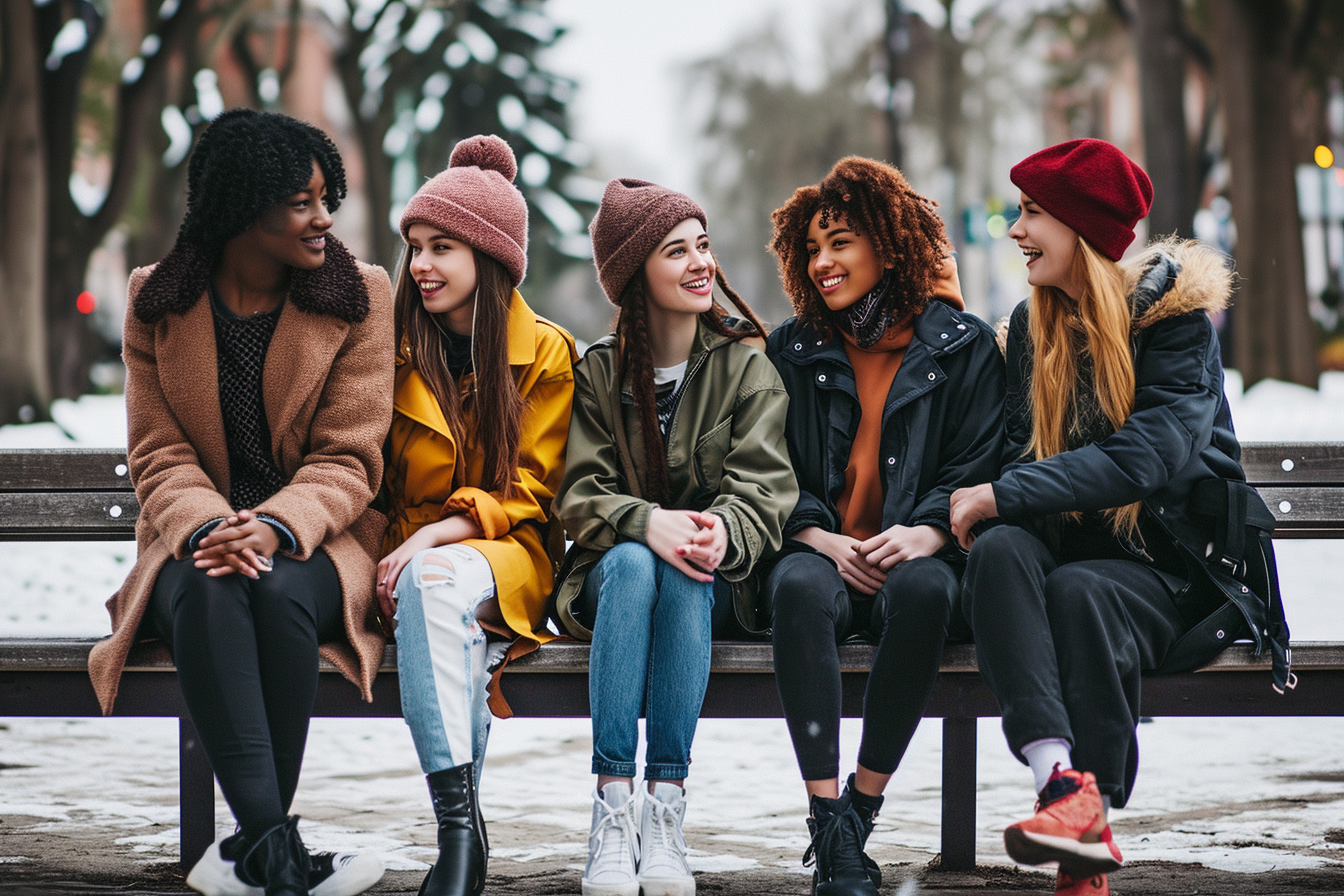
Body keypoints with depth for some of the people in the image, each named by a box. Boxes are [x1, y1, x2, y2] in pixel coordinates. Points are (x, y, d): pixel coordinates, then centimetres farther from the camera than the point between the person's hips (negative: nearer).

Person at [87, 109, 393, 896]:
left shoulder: (360, 296, 2)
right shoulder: (158, 301, 6)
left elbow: (348, 459, -4)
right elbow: (160, 455, 2)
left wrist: (274, 527, -25)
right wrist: (206, 529, -21)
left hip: (316, 541, 0)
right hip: (197, 534, 1)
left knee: (279, 593, -36)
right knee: (209, 593, -36)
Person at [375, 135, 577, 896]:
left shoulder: (546, 354, 4)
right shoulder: (394, 349, 9)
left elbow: (527, 491, 0)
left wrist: (441, 534, -17)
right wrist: (396, 549, -9)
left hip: (505, 556, -2)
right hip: (406, 555, 2)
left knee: (436, 581, -37)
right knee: (429, 590, -36)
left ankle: (458, 832, -41)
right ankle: (461, 828, -40)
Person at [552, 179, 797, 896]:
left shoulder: (745, 365, 5)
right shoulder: (599, 372, 6)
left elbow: (762, 488, -7)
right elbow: (581, 496, -4)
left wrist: (723, 531, -31)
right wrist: (647, 521, -27)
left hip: (714, 581, 0)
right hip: (611, 574, 0)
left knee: (685, 576, -35)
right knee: (633, 562, -34)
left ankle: (666, 809, -38)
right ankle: (612, 809, -40)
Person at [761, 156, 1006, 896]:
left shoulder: (964, 347, 8)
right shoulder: (793, 350, 14)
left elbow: (977, 470, 2)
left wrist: (923, 535, -17)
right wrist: (826, 541, -10)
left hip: (914, 557, -1)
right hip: (822, 552, 1)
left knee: (922, 588, -38)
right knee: (799, 586, -36)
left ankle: (858, 813, -28)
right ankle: (829, 830, -37)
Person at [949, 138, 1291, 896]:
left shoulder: (1174, 315, -5)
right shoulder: (1035, 327, 13)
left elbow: (1151, 452, -19)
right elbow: (1023, 449, 10)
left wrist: (1005, 494, -24)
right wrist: (989, 508, -15)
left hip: (1171, 560, -4)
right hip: (1071, 542, 4)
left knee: (1081, 589, -36)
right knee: (1000, 549, -30)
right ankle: (1064, 778, -49)